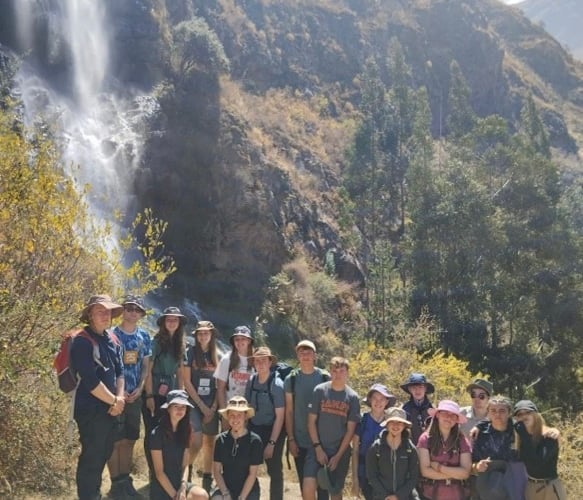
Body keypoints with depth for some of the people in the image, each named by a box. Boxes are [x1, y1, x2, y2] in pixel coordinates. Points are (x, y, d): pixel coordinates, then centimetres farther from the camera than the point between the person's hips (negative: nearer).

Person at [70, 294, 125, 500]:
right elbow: (90, 380, -22)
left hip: (109, 408, 8)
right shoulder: (82, 341, -16)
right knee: (91, 456, -2)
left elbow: (119, 371, 11)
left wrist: (119, 397, -6)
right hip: (91, 409, -8)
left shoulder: (112, 340, 10)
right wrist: (114, 401, -14)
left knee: (104, 452, 19)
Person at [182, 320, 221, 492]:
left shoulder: (218, 356, 6)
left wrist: (213, 407, -4)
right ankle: (187, 469, 12)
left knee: (210, 442, 5)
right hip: (194, 402, -3)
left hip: (212, 405, 3)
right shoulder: (190, 352, -3)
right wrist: (202, 405, -9)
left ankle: (207, 481, 14)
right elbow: (186, 382, -6)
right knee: (196, 442, -14)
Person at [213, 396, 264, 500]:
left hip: (248, 490, -1)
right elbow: (216, 470, 0)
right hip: (226, 487, 2)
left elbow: (252, 474, -9)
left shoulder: (255, 441, -10)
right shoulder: (221, 440, -2)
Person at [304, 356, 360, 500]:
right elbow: (311, 421, 0)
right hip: (318, 447, 0)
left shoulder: (352, 397, -2)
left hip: (341, 451, 1)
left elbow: (350, 430, -1)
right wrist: (318, 448, -7)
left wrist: (338, 455, -6)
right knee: (308, 484, -17)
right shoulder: (320, 390, -2)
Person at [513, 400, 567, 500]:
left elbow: (536, 462, -29)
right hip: (529, 487, 6)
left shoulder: (548, 435, -16)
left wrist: (524, 435, -28)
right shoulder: (521, 436, 2)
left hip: (550, 488, -6)